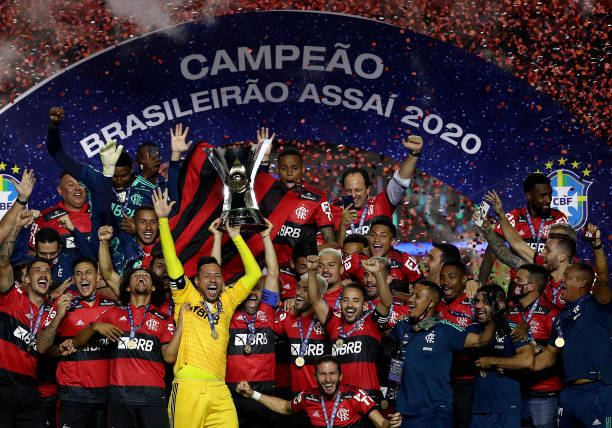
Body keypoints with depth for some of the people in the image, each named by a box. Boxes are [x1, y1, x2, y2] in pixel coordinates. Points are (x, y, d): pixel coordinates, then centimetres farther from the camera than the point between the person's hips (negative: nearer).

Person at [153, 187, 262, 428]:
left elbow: (254, 273, 23)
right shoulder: (187, 297, 11)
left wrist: (236, 237, 23)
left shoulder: (227, 301, 19)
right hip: (188, 387, -3)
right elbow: (172, 261, 3)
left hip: (219, 390, 3)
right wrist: (163, 219, -1)